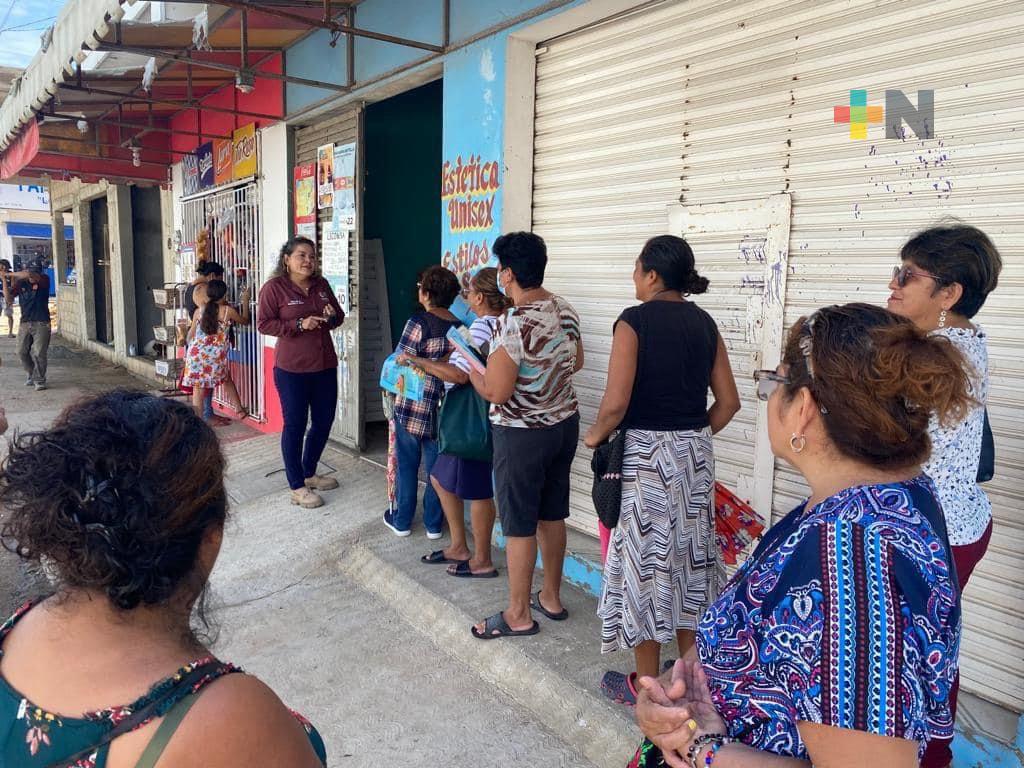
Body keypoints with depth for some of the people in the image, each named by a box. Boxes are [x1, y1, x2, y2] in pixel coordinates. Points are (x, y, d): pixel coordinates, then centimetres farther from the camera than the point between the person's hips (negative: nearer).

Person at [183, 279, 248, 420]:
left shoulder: (199, 311, 4)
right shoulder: (228, 311, -2)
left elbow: (191, 334, 12)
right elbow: (245, 321, 17)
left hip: (196, 354, 1)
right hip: (216, 355, -1)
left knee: (198, 388, 4)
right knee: (227, 379, 25)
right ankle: (239, 410, 30)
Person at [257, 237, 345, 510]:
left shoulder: (322, 285, 8)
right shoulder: (274, 287, -8)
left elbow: (339, 317, 16)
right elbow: (264, 323, -11)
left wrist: (331, 317, -8)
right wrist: (299, 325, -21)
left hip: (325, 366, 6)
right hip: (291, 369, -6)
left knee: (324, 421, 14)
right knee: (295, 425, 2)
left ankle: (309, 473, 34)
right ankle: (297, 487, 14)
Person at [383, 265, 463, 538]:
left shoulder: (418, 323, -15)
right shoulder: (460, 326, -1)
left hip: (412, 406, -4)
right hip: (444, 409, 4)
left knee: (407, 465, 12)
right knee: (437, 466, 14)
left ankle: (401, 521, 25)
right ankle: (434, 523, 23)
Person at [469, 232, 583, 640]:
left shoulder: (513, 323, -25)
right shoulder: (566, 310, 1)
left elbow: (495, 392, -23)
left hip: (522, 434, -8)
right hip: (564, 423, 8)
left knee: (519, 526, 6)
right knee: (552, 516, 19)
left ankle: (518, 615, 19)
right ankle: (551, 598, 34)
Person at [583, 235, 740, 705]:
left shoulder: (635, 321, -12)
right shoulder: (704, 323, 7)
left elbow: (616, 402, -19)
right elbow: (728, 401, 7)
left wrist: (595, 435, -1)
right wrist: (695, 436, 17)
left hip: (645, 453, -6)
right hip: (695, 453, 6)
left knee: (647, 560, 5)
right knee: (689, 558, 16)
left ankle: (646, 684, 18)